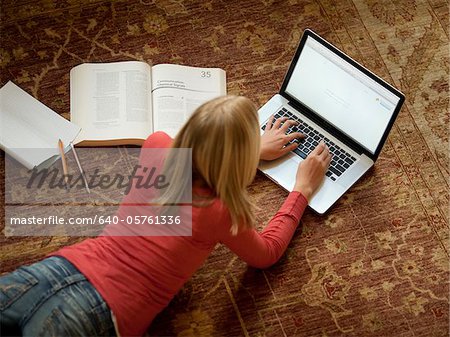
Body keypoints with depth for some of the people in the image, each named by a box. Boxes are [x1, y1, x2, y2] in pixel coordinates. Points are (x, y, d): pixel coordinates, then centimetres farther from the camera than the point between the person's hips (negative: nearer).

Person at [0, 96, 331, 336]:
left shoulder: (157, 148, 4)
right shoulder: (220, 213, -8)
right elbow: (267, 252, 13)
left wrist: (253, 150, 34)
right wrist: (303, 187, 18)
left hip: (62, 267, 5)